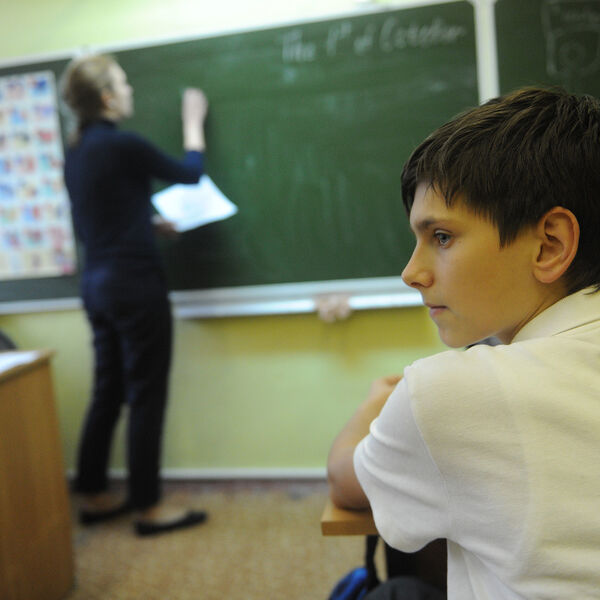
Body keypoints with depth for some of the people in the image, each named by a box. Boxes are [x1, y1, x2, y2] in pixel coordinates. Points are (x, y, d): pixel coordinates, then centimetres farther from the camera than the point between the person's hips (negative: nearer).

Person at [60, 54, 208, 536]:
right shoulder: (122, 144, -14)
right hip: (134, 283, -8)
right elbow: (190, 174, -1)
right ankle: (149, 507, 12)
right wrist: (194, 122, 14)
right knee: (146, 397, 1)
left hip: (97, 283, 9)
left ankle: (94, 497, 27)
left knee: (109, 392, 16)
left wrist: (152, 222, 19)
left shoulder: (76, 152, 11)